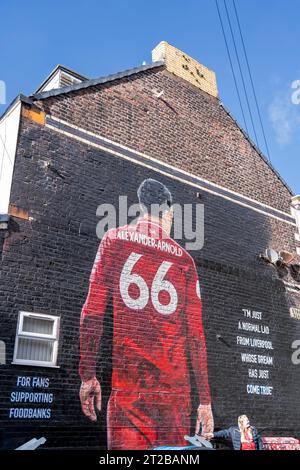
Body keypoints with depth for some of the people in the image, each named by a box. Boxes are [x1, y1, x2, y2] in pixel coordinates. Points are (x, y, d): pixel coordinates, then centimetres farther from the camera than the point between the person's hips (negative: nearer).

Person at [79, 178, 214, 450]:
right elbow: (196, 332, 5)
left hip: (128, 383, -2)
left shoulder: (115, 239, 7)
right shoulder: (184, 259, 10)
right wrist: (205, 399, 8)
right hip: (175, 387, 2)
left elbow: (93, 312, -2)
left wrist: (88, 375, 2)